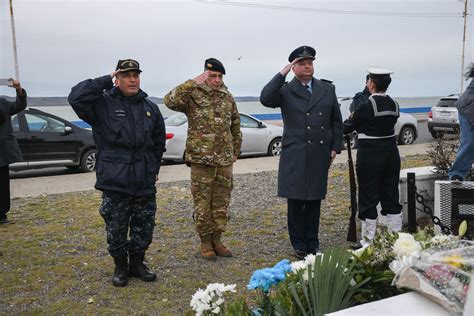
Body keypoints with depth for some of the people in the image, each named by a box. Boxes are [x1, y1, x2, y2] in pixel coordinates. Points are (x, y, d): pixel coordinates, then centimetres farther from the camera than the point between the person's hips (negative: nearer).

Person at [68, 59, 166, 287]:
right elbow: (76, 97, -22)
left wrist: (154, 167, 17)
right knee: (116, 230, 7)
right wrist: (106, 80, -15)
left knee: (144, 228, 13)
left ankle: (137, 263, 31)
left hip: (145, 182, 4)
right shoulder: (103, 103, -3)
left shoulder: (150, 107, 10)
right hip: (114, 182, -4)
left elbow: (159, 141, 19)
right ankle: (120, 267, 26)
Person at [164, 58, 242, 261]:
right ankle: (205, 243, 17)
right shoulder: (193, 94, -5)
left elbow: (235, 125, 19)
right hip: (200, 159, -4)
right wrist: (193, 83, -27)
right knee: (202, 203, 3)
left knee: (221, 202, 10)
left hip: (225, 160, 5)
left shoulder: (227, 97, 10)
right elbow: (170, 101, -25)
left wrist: (236, 151, 18)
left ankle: (217, 240, 23)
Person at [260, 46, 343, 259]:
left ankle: (312, 244, 21)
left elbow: (336, 121, 15)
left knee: (315, 201, 10)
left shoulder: (328, 89, 11)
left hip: (320, 155, 3)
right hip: (294, 155, -3)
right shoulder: (286, 91, 1)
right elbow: (265, 99, -19)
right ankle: (299, 245, 13)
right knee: (295, 202, 2)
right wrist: (283, 73, -15)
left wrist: (335, 147, 7)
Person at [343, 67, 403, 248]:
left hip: (370, 156, -6)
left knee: (368, 199, 4)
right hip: (391, 153, 6)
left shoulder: (365, 107, -16)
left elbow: (346, 128, -6)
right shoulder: (394, 105, 3)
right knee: (391, 198, 14)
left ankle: (368, 242, 11)